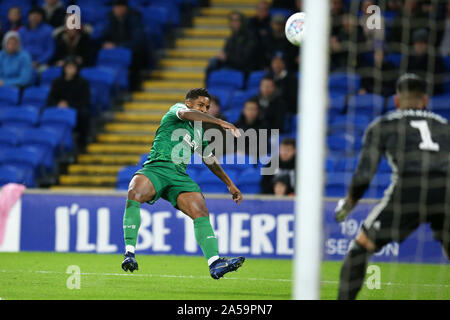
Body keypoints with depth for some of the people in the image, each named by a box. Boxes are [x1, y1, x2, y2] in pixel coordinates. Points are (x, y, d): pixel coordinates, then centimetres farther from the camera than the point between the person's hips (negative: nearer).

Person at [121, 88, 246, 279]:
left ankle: (214, 264, -25)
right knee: (134, 193, -35)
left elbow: (210, 161, 41)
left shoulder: (198, 132, 27)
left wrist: (230, 184, 42)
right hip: (156, 168, -6)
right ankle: (129, 252, -34)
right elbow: (186, 113, -17)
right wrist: (219, 122, -27)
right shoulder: (176, 109, 9)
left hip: (180, 177, 6)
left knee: (201, 212, -16)